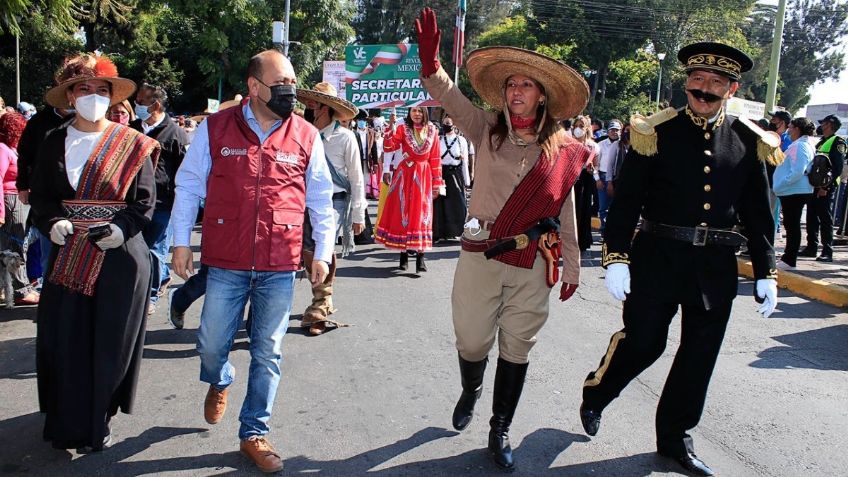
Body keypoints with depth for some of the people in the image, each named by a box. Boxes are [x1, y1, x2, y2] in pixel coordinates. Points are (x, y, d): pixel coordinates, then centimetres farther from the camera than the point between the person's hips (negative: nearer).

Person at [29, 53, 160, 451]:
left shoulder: (132, 144, 0)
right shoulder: (54, 144, 7)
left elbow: (145, 201, -1)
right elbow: (40, 195, 10)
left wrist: (120, 228, -17)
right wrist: (53, 223, -9)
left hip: (120, 257, -2)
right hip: (68, 257, 2)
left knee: (109, 343, 3)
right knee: (64, 340, 3)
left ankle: (98, 421, 19)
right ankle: (68, 424, 18)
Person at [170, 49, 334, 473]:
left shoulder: (306, 136, 2)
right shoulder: (215, 128, 0)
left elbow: (321, 200, 9)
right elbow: (188, 187, 6)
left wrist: (322, 253, 7)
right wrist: (181, 242, 4)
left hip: (280, 267, 1)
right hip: (226, 263, 0)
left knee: (268, 354, 7)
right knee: (211, 344, 8)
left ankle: (254, 434, 23)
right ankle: (219, 382, 44)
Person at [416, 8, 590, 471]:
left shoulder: (562, 150, 1)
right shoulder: (486, 129, 1)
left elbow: (565, 212, 7)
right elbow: (450, 98, -13)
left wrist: (571, 267, 11)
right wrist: (431, 63, -31)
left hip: (533, 266, 0)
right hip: (480, 256, 0)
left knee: (516, 351, 9)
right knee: (472, 343, 8)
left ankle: (500, 431, 27)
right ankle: (470, 393, 43)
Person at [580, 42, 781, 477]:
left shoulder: (748, 142, 5)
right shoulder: (657, 133, -4)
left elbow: (758, 214, 9)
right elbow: (626, 201, -6)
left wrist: (766, 273, 6)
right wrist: (615, 258, -13)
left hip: (716, 268, 4)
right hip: (658, 259, -3)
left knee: (699, 358, 10)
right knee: (641, 344, 2)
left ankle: (674, 437, 27)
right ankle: (594, 397, 31)